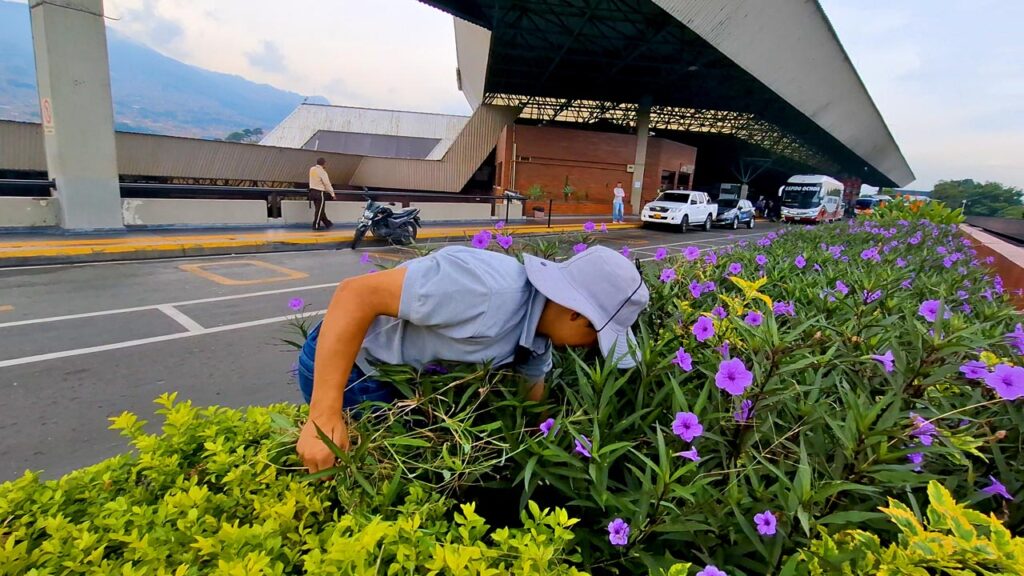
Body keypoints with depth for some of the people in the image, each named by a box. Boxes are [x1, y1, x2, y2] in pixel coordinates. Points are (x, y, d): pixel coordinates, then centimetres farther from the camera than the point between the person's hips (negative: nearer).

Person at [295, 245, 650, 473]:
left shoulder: (538, 335, -7)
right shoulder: (488, 289, -37)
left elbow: (533, 399, 8)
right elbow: (356, 294, -37)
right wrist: (325, 418, -36)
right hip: (345, 365, -7)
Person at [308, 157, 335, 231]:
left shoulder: (312, 169, 5)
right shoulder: (322, 172, -17)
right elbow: (327, 183, -14)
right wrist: (332, 193, -5)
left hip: (312, 191, 8)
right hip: (320, 192, -8)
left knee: (320, 209, 15)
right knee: (319, 210, 0)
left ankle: (327, 223, 26)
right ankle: (316, 226, 3)